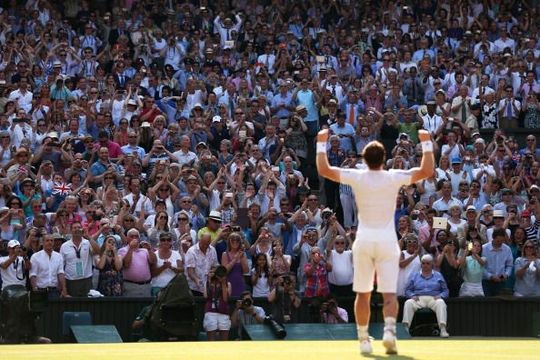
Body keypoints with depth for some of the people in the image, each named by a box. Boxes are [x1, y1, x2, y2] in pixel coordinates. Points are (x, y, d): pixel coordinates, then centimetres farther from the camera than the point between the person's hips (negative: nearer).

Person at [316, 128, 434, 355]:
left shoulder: (357, 178, -4)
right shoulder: (394, 178, -5)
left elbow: (324, 170, -2)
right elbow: (427, 170, -4)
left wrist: (321, 143, 8)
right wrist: (426, 143, 5)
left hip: (363, 240, 1)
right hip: (387, 240, -1)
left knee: (363, 293, 9)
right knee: (389, 293, -4)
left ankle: (363, 339, 9)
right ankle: (389, 329, -26)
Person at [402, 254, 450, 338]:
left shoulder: (438, 275, 20)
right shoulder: (414, 276, 22)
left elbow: (445, 291, 15)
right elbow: (407, 290, 15)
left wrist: (440, 296, -7)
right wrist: (412, 295, -8)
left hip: (433, 299, -1)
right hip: (419, 299, 1)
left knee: (440, 303, -36)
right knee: (408, 303, -32)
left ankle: (443, 329, -50)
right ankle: (405, 328, -45)